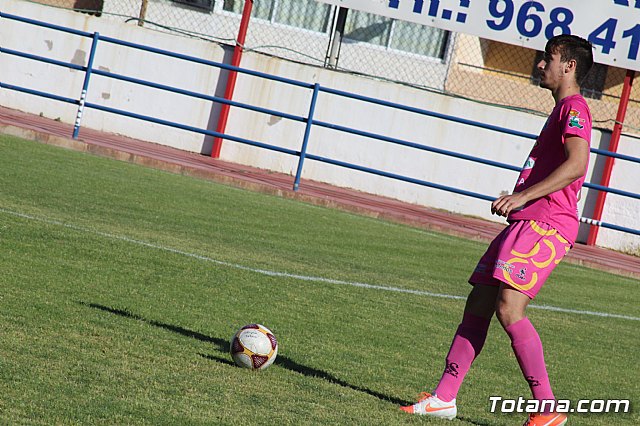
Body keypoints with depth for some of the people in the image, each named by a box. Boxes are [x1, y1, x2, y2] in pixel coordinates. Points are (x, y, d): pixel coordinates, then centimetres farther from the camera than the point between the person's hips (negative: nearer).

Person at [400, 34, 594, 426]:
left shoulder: (574, 107, -7)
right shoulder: (562, 110, 25)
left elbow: (576, 163, -22)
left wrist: (523, 196, -24)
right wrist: (517, 199, 23)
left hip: (545, 224, -11)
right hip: (526, 222, 11)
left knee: (509, 307, -20)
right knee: (478, 304, 8)